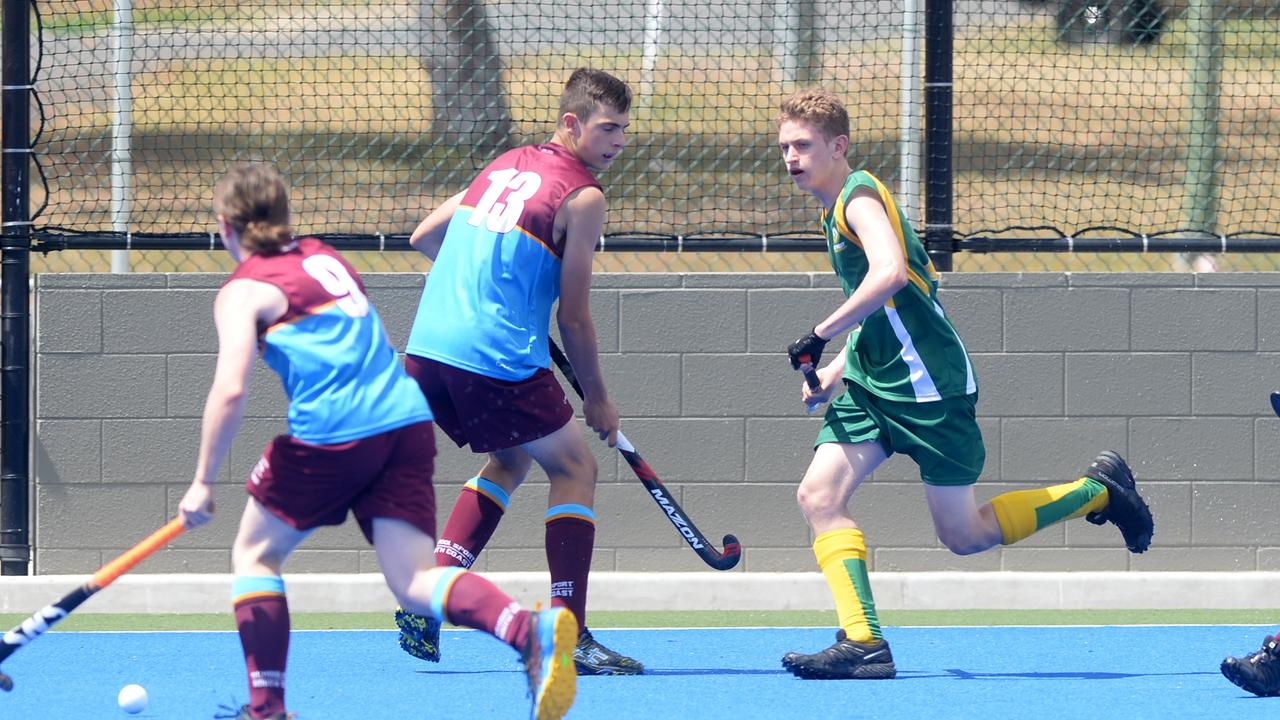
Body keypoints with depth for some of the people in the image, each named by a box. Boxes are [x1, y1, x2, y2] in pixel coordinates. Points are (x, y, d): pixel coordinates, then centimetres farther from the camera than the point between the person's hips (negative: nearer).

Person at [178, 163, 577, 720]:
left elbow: (230, 390, -11)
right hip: (408, 420, 6)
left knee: (255, 554, 17)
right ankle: (530, 630, -30)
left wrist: (203, 482, -6)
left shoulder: (243, 291, 2)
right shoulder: (323, 256, 22)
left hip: (332, 434, -6)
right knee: (413, 584, -2)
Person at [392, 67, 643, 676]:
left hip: (425, 350, 7)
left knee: (510, 460, 27)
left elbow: (424, 237, 25)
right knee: (574, 468, 7)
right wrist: (596, 399, 9)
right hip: (499, 362, -7)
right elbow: (573, 317, -3)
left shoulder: (505, 166, 17)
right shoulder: (582, 196, -5)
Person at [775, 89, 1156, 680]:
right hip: (875, 381, 9)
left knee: (964, 536, -1)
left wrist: (820, 335, -25)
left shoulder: (858, 194, -13)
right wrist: (834, 371, 13)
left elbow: (890, 274, -32)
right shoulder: (835, 210, 16)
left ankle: (1096, 491, 17)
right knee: (818, 495, -8)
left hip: (925, 380, -9)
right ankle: (862, 644, -14)